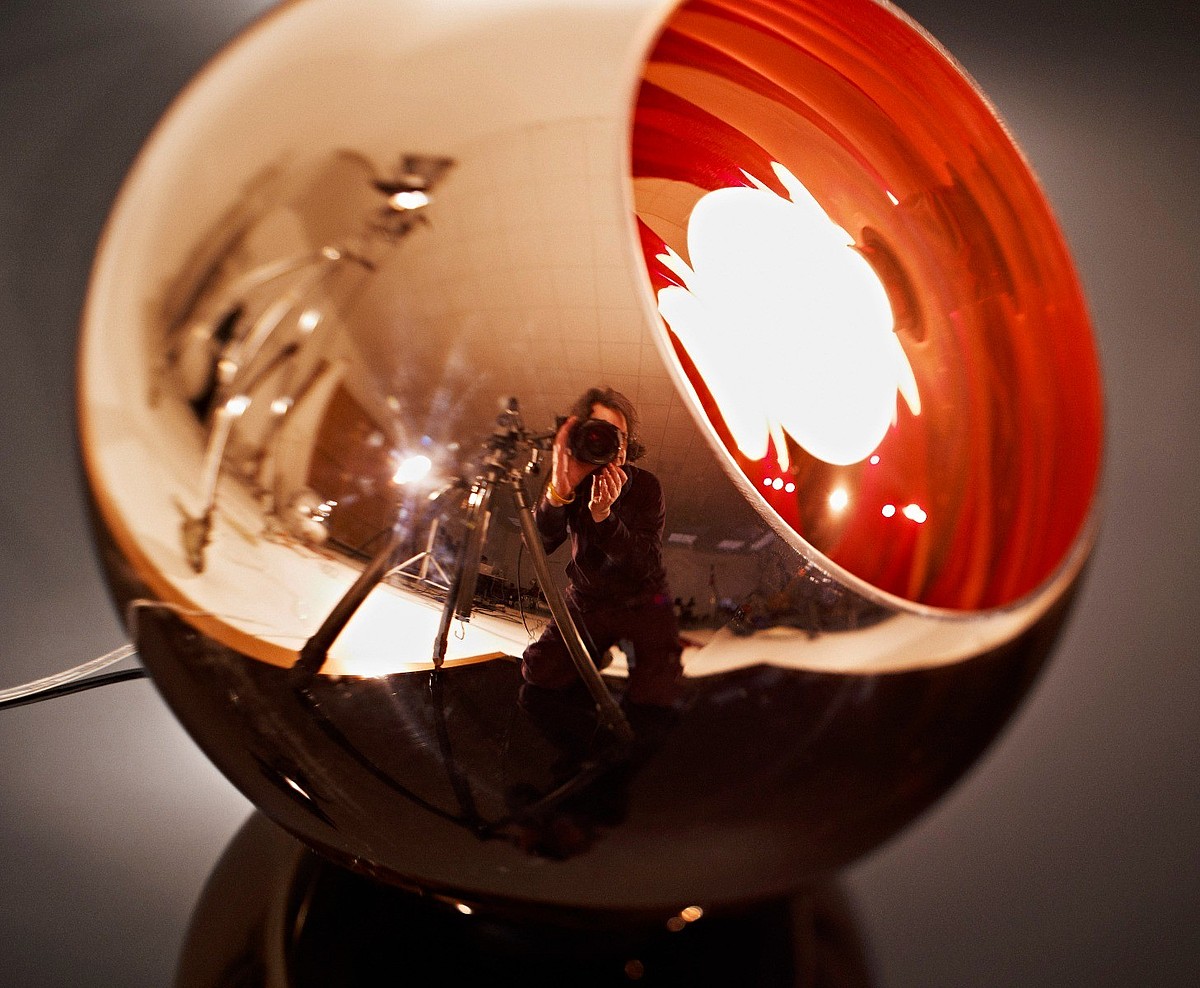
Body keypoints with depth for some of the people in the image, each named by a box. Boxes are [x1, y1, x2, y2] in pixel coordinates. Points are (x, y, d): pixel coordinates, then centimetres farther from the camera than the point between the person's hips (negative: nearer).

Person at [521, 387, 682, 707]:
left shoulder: (645, 486, -15)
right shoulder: (569, 481, -10)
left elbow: (646, 565, -25)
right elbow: (540, 545, -25)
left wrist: (603, 514, -40)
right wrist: (558, 491, -44)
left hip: (642, 604, -2)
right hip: (586, 600, 2)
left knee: (654, 695, -19)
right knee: (538, 672, -9)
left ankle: (632, 648, 14)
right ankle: (598, 652, 18)